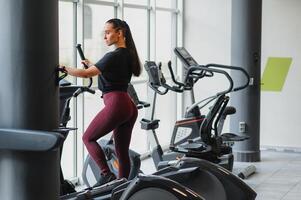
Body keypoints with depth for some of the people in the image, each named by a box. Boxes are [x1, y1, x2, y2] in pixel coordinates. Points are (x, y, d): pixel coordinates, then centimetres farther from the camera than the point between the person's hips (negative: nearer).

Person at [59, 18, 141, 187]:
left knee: (88, 138, 5)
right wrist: (92, 65, 34)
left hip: (116, 104, -9)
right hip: (130, 107, 9)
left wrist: (63, 68, -8)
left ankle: (107, 175, -6)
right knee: (122, 151, 12)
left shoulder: (114, 56, -11)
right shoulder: (128, 55, 15)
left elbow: (87, 73, -15)